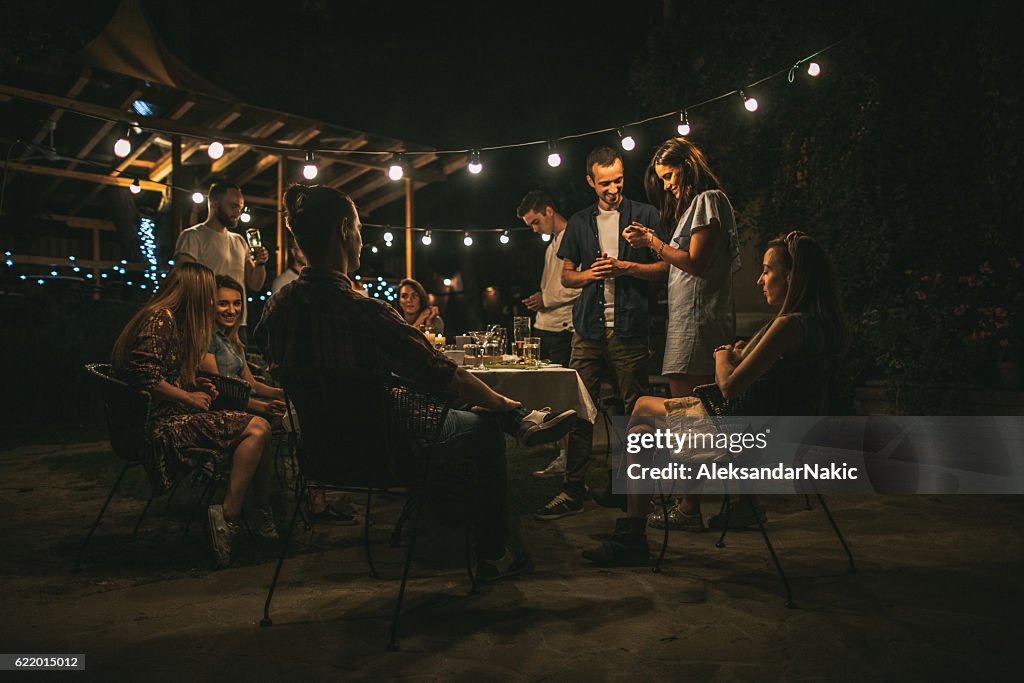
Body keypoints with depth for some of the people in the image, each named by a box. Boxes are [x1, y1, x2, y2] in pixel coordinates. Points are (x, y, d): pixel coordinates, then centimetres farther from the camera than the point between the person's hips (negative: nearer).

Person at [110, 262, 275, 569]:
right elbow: (144, 375, -21)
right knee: (256, 429, -22)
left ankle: (263, 517, -2)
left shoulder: (175, 321, 21)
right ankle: (227, 518, -19)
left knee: (259, 428, -3)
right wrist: (189, 396, -14)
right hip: (161, 424, -10)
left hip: (174, 417, 10)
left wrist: (194, 384, 11)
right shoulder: (160, 319, -11)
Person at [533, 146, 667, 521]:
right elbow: (566, 275, 20)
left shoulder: (645, 215, 8)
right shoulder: (579, 222, 17)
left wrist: (625, 267, -10)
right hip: (588, 327, 3)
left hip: (629, 326, -2)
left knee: (636, 409, 0)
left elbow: (665, 266, 4)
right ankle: (573, 488, 3)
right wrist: (589, 273, -1)